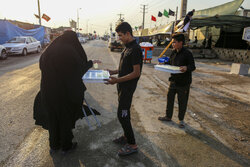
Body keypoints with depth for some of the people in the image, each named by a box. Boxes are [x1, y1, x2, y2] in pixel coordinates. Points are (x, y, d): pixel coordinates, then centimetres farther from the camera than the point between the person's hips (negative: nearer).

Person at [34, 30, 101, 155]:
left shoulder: (49, 50, 3)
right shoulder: (71, 51, -14)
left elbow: (41, 65, 15)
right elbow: (81, 67, -4)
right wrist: (92, 62, 14)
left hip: (48, 90, 5)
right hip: (64, 91, -5)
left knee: (52, 117, 20)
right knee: (66, 117, 12)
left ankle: (54, 145, 36)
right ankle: (66, 146, 29)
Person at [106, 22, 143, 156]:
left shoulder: (135, 49, -19)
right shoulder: (127, 48, 11)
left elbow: (136, 72, -22)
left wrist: (117, 80, -24)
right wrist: (113, 72, 9)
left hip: (128, 87, -10)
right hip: (122, 85, 10)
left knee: (122, 115, -5)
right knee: (124, 112, 18)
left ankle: (132, 145, 10)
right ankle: (126, 136, 35)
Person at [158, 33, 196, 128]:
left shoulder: (187, 53, -14)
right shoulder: (173, 53, 7)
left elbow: (193, 66, -14)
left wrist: (186, 68, -34)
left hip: (184, 82, -6)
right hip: (174, 80, 7)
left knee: (182, 101, 7)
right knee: (170, 99, 14)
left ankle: (181, 119, 26)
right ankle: (168, 116, 31)